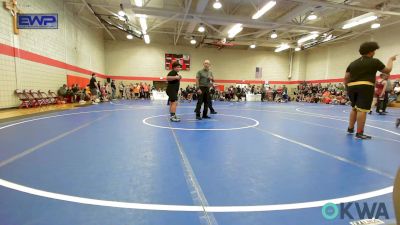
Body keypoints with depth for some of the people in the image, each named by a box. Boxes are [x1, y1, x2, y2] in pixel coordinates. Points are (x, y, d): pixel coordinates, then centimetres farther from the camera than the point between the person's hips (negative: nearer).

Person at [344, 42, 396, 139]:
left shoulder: (352, 63, 15)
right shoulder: (374, 62, 3)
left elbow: (346, 78, 12)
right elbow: (387, 70, 15)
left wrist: (348, 88, 19)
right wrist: (391, 60, 31)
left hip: (352, 87, 6)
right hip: (365, 87, -6)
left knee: (354, 108, 19)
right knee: (362, 110, -6)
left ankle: (350, 128, 23)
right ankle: (359, 133, -5)